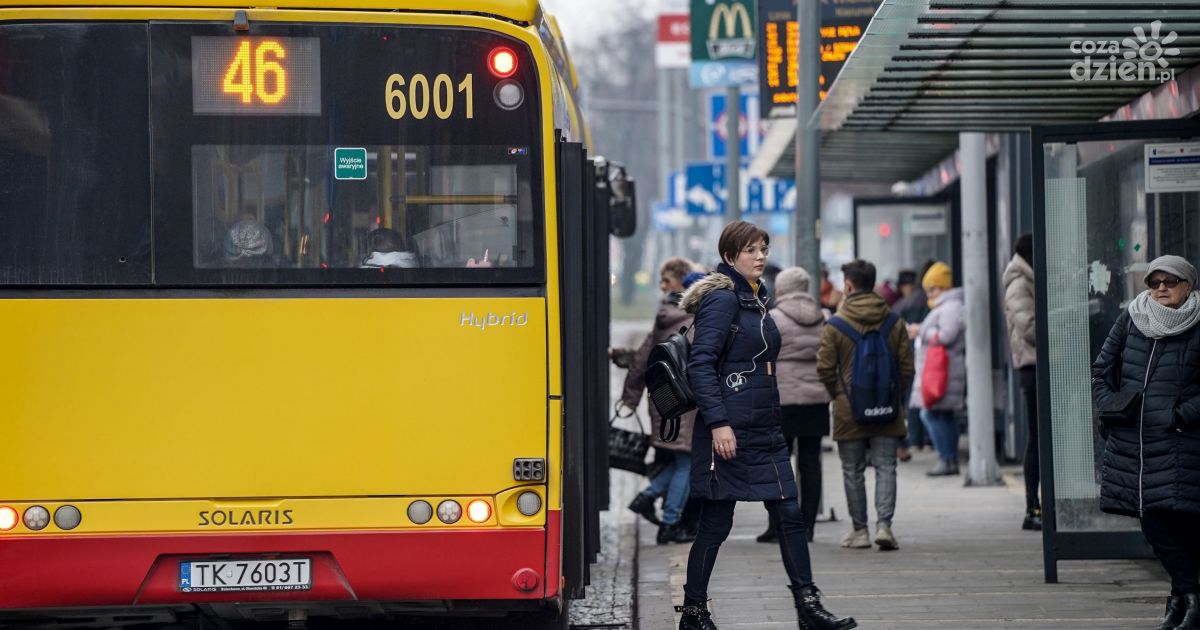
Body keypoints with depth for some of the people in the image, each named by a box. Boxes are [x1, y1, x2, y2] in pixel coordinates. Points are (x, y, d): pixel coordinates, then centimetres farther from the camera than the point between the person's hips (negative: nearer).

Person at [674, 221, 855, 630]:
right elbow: (700, 365, -18)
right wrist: (718, 423, -24)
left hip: (765, 430, 9)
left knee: (789, 515, 5)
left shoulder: (756, 301, 16)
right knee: (716, 523, -2)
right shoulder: (722, 299, -11)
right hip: (730, 432, -9)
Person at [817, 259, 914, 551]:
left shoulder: (835, 325, -6)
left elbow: (825, 368, -6)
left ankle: (859, 530, 12)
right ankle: (884, 524, -11)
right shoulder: (895, 323, 1)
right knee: (885, 467, 4)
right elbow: (906, 367, 2)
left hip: (849, 410, -1)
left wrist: (839, 395, 9)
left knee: (853, 472, 8)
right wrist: (894, 395, 13)